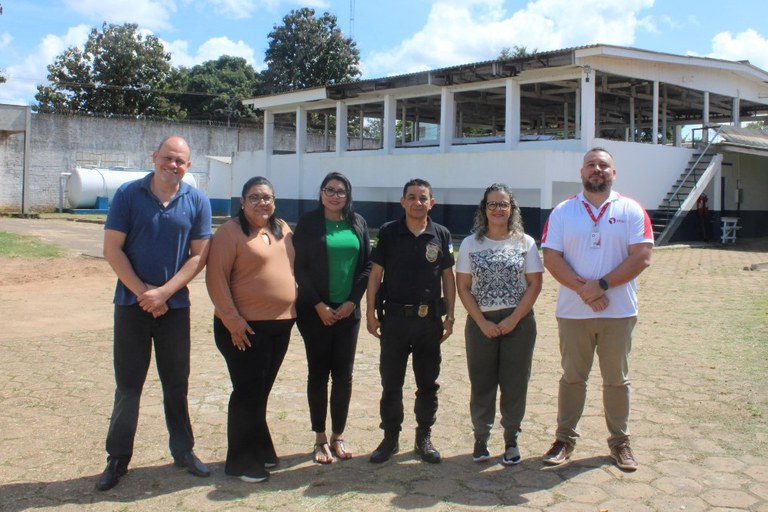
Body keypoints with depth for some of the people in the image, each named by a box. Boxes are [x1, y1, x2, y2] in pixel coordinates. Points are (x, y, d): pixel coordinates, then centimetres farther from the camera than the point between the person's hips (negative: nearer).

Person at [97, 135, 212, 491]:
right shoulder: (127, 195, -4)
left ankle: (183, 450, 24)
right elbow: (112, 250, -6)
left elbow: (199, 255, -3)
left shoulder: (197, 202, -1)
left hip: (175, 304, 1)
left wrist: (164, 292, -13)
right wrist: (142, 292, -12)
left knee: (176, 381, 10)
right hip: (132, 302, -1)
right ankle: (117, 459, 16)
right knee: (127, 384, 5)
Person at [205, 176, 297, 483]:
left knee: (261, 391, 16)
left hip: (280, 324, 6)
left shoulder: (282, 230, 11)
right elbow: (216, 278, -14)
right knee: (247, 392, 1)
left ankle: (259, 451, 30)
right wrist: (232, 320, -18)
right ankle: (241, 462, 14)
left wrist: (293, 311, 10)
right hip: (245, 326, -6)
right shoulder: (231, 231, -9)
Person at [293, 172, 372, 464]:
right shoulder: (308, 223, -2)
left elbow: (367, 265, 6)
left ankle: (338, 435, 20)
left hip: (348, 310, 3)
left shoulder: (357, 223, 6)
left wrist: (353, 301, -5)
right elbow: (299, 267, -5)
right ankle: (320, 439, 15)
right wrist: (319, 305, -11)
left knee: (343, 374, 6)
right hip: (316, 311, -2)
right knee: (318, 372, 4)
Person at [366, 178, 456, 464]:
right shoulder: (388, 232, -1)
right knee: (390, 382, 7)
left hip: (429, 319, 1)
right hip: (394, 318, -1)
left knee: (428, 383, 10)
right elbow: (375, 274, 1)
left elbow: (448, 277, 6)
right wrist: (370, 313, -3)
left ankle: (424, 438, 24)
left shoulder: (441, 235, 2)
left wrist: (450, 316, 3)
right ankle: (390, 438, 21)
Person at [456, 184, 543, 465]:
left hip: (518, 322, 0)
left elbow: (534, 284, -2)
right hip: (481, 323, 0)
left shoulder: (525, 242, 1)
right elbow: (463, 287, -1)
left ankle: (512, 440, 20)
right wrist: (483, 322, -9)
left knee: (515, 383, 5)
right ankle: (481, 438, 21)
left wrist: (513, 320, -11)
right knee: (481, 383, 5)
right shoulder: (470, 244, 2)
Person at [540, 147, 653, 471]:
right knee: (572, 377, 10)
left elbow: (642, 257, -8)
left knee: (617, 379, 10)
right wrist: (582, 288, -16)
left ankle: (620, 441, 24)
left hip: (619, 311, 0)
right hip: (573, 311, 1)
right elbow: (551, 258, -4)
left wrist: (601, 285, -16)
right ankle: (565, 439, 21)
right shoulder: (562, 212, 4)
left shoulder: (632, 211, 1)